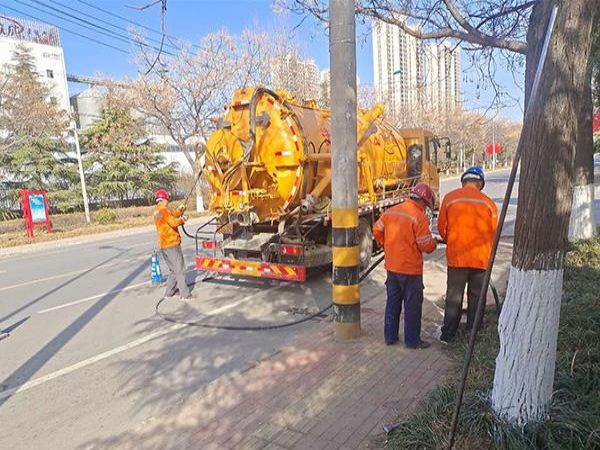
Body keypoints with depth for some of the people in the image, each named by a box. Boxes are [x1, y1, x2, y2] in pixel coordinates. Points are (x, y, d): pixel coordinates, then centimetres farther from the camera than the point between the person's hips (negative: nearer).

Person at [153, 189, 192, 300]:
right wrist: (182, 219, -4)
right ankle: (185, 294, 0)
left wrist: (179, 211, 22)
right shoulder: (163, 210, -15)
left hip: (164, 245, 9)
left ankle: (169, 292, 22)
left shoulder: (157, 211, 15)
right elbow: (173, 222, -21)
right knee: (180, 270, -3)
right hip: (172, 244, -9)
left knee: (173, 270, 19)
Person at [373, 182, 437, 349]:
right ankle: (412, 340, 18)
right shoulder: (419, 217, -17)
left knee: (393, 302, 17)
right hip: (411, 268, -6)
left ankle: (390, 336, 26)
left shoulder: (391, 211, 3)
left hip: (391, 266, 6)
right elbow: (426, 245, -16)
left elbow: (377, 230, 11)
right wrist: (433, 243, 6)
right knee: (413, 305, 7)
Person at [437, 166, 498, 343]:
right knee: (476, 297, 14)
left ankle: (447, 334, 18)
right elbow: (493, 234, 5)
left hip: (456, 257, 0)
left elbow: (441, 227, 2)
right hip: (481, 258, 1)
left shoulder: (449, 198, -5)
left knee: (453, 296, 10)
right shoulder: (488, 204, -3)